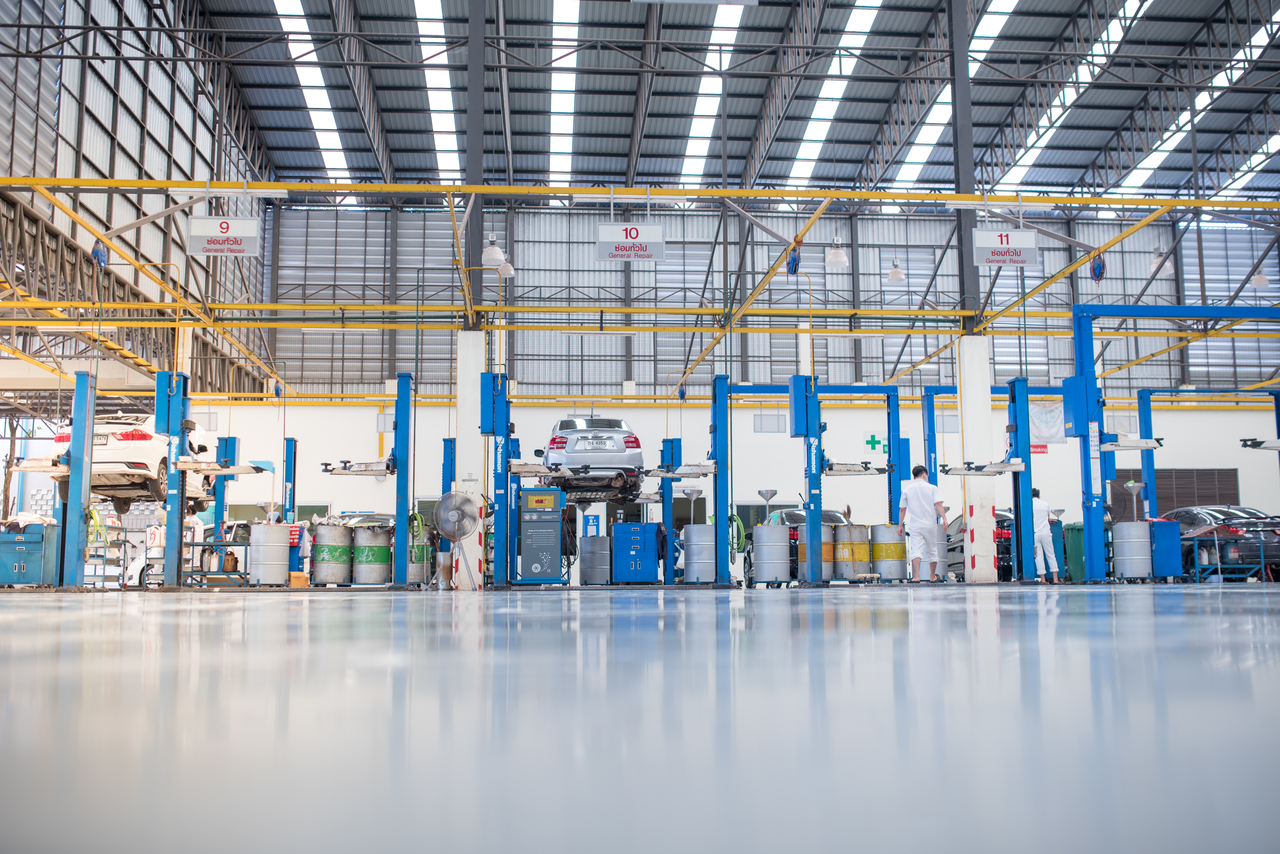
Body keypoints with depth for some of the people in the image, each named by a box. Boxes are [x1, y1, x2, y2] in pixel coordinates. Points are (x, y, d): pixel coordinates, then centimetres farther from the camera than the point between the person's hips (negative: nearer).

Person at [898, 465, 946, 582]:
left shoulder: (907, 489, 5)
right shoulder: (931, 488, 1)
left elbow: (902, 509, 6)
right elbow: (938, 504, -11)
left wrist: (900, 525, 11)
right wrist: (944, 518, -14)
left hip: (915, 525, 0)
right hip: (930, 524, 0)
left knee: (916, 550, -6)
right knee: (932, 551, 14)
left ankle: (916, 575, -23)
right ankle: (932, 576, 26)